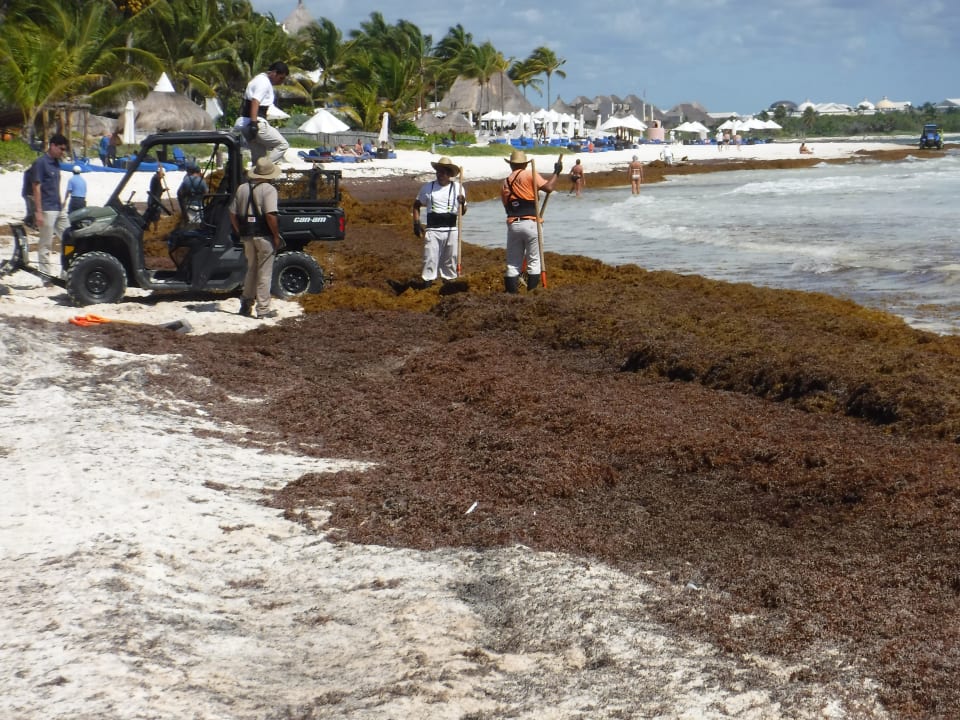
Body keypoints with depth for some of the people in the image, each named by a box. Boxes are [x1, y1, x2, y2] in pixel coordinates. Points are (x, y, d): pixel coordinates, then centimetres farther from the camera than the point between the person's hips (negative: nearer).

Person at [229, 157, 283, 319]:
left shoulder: (242, 188, 9)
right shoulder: (268, 189, -10)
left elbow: (233, 214, 9)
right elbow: (270, 215, -19)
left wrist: (240, 233, 16)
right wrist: (277, 236, -11)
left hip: (247, 236, 6)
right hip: (264, 236, -6)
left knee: (251, 269, 20)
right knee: (264, 273, 1)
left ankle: (246, 304, 23)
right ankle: (263, 309, 3)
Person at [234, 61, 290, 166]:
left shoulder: (260, 79, 22)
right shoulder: (264, 82, -11)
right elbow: (255, 102, -23)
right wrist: (254, 123, -31)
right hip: (257, 122, -10)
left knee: (258, 157, 13)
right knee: (282, 145, -7)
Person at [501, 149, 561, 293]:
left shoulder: (505, 184, 17)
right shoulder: (530, 175, -1)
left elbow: (507, 207, 17)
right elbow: (548, 187, -12)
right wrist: (556, 172, 1)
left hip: (512, 225, 4)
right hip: (530, 223, -4)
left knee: (512, 264, 9)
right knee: (534, 261, 2)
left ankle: (511, 292, 6)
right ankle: (532, 292, -1)